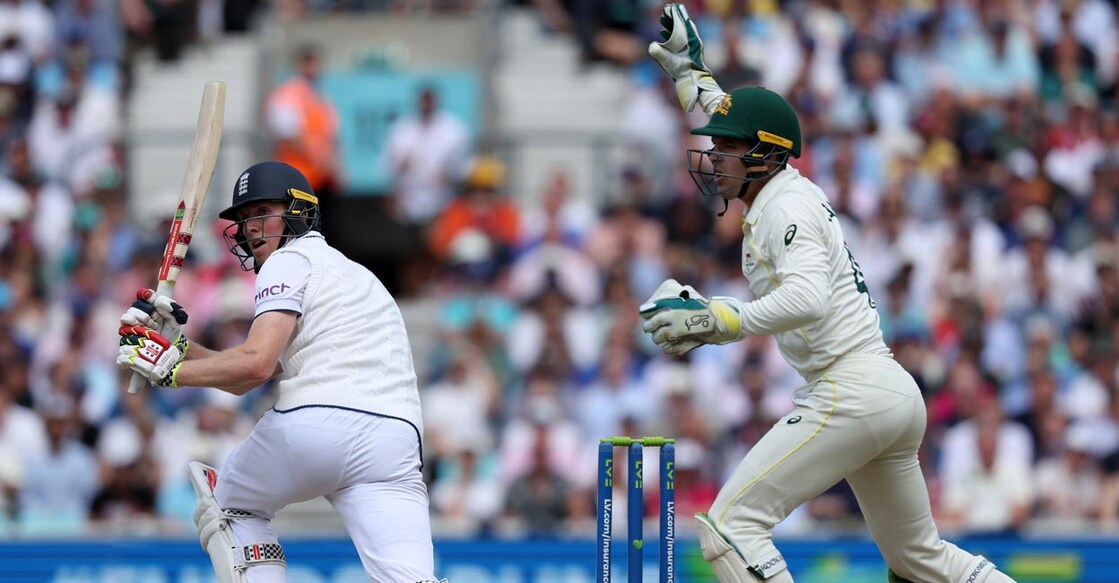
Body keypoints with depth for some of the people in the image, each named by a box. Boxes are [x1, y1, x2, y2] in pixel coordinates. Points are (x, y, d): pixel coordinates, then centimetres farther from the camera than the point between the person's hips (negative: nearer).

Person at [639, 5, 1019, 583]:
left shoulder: (785, 206, -10)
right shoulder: (790, 189, 17)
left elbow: (807, 300, -29)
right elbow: (739, 130, 38)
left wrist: (716, 322, -33)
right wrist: (687, 68, 42)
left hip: (849, 393, -11)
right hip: (899, 396, 11)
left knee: (729, 525, -13)